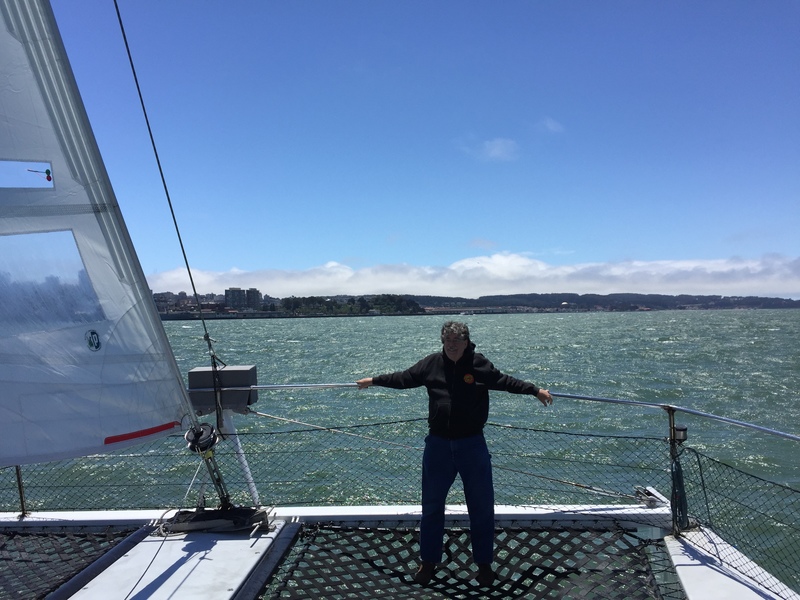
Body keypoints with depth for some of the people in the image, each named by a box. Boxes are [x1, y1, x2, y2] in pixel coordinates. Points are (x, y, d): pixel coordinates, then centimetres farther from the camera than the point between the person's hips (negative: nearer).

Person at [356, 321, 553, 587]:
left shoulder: (480, 364, -6)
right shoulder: (431, 364, -2)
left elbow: (505, 381, 3)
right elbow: (403, 378, 9)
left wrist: (535, 390, -2)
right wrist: (374, 380, 14)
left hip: (472, 444, -1)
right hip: (438, 444, 2)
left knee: (482, 507, 9)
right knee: (431, 505, 13)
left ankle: (484, 564, 28)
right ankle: (428, 562, 32)